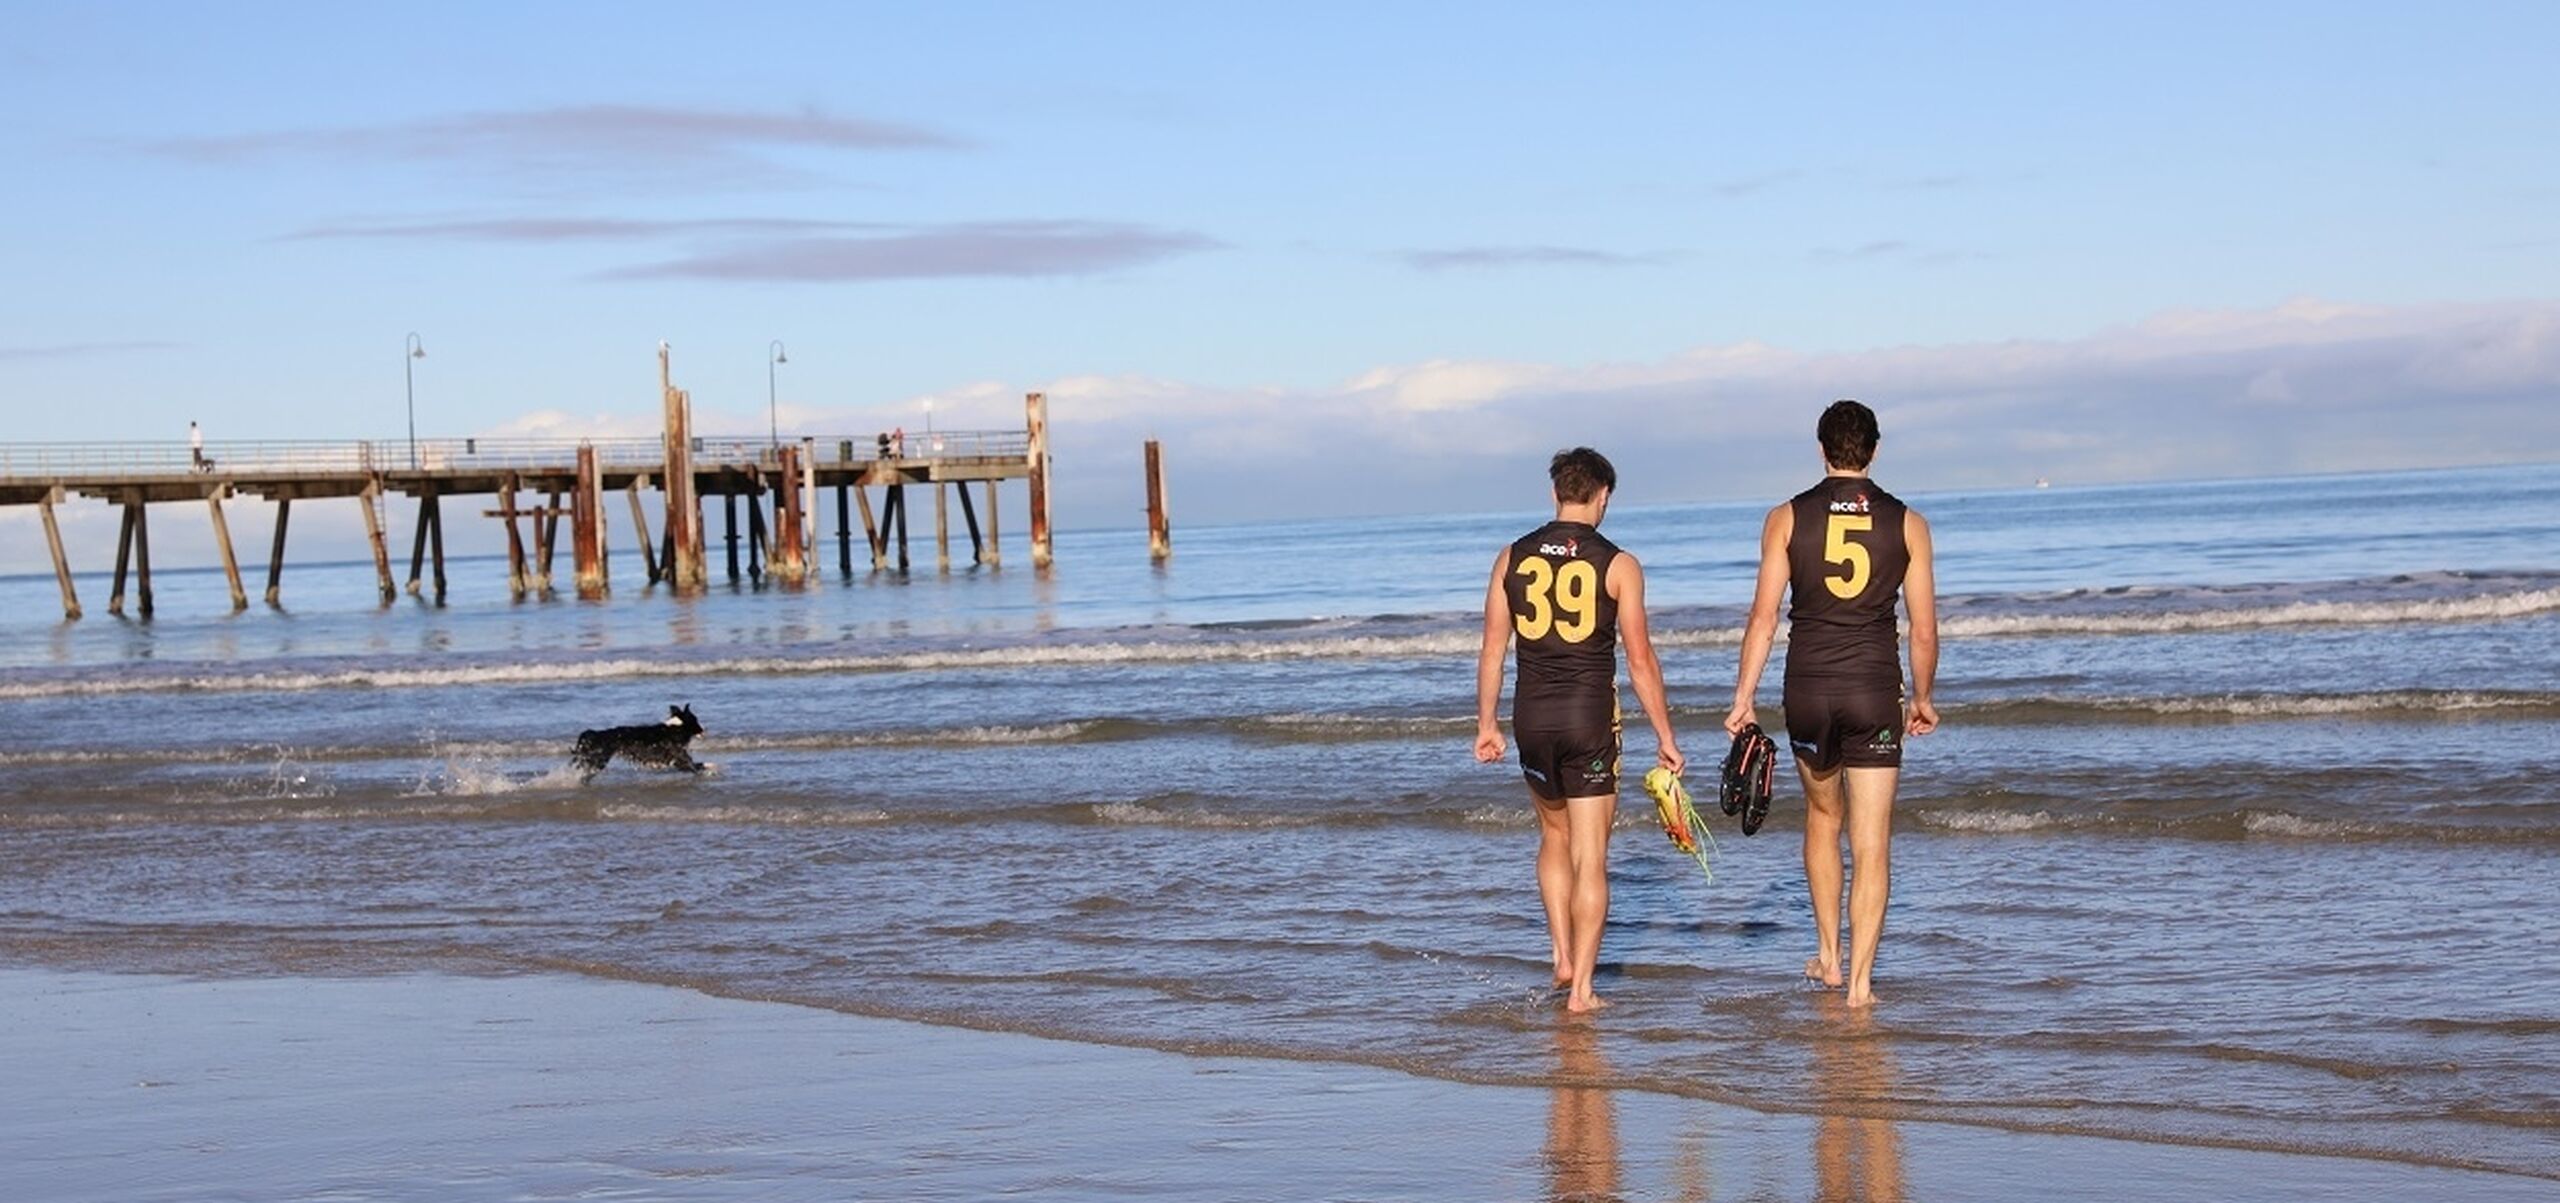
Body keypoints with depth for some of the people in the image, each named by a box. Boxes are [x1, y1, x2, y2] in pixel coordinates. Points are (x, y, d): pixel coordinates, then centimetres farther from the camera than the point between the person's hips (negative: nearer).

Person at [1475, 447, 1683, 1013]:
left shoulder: (1513, 558, 4)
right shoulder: (1618, 565, -6)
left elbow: (1492, 650, 6)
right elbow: (1640, 660, -6)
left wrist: (1486, 723, 14)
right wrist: (1665, 738, 1)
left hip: (1532, 717, 3)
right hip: (1590, 717, -3)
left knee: (1554, 838, 24)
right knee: (1590, 856, 2)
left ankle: (1563, 958, 16)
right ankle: (1581, 989, 1)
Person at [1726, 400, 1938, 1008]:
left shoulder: (1787, 519, 0)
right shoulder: (1907, 523, 1)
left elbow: (1764, 618, -3)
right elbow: (1924, 629, 2)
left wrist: (1743, 700, 2)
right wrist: (1922, 699, 17)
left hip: (1809, 689, 1)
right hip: (1875, 691, -1)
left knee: (1823, 816, 23)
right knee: (1872, 843, 1)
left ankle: (1828, 955, 27)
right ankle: (1860, 981, -3)